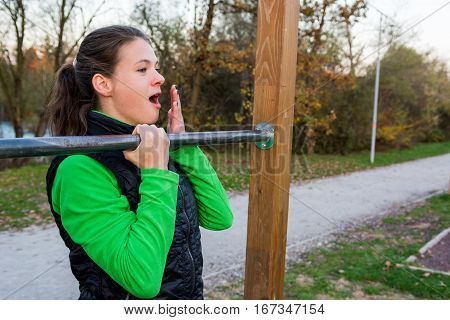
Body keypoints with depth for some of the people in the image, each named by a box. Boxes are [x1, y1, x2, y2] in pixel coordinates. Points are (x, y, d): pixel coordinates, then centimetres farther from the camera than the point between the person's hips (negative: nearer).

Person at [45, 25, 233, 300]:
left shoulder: (150, 147, -5)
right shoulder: (82, 169, -24)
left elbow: (219, 218, -5)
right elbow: (143, 279, -32)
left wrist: (184, 148, -11)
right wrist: (156, 175, -29)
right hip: (126, 296, -6)